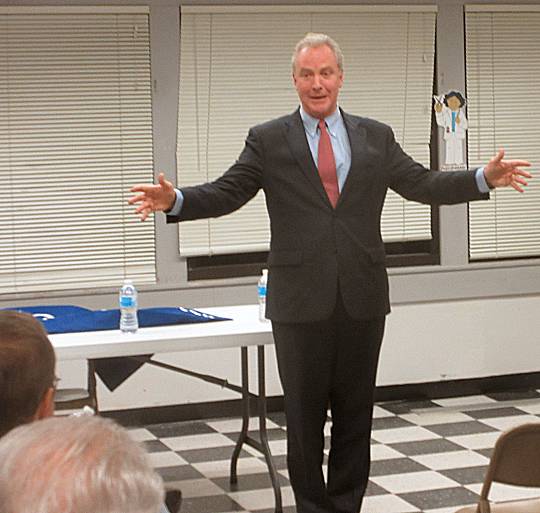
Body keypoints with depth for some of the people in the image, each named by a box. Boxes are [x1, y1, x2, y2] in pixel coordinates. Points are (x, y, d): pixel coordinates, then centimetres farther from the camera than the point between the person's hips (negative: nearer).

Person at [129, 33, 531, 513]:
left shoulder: (377, 137, 9)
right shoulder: (267, 140, 2)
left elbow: (423, 184, 7)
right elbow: (225, 193, -3)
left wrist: (485, 178, -7)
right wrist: (175, 200, -21)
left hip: (363, 298, 2)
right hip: (301, 300, -2)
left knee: (355, 412, 9)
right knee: (304, 414, 6)